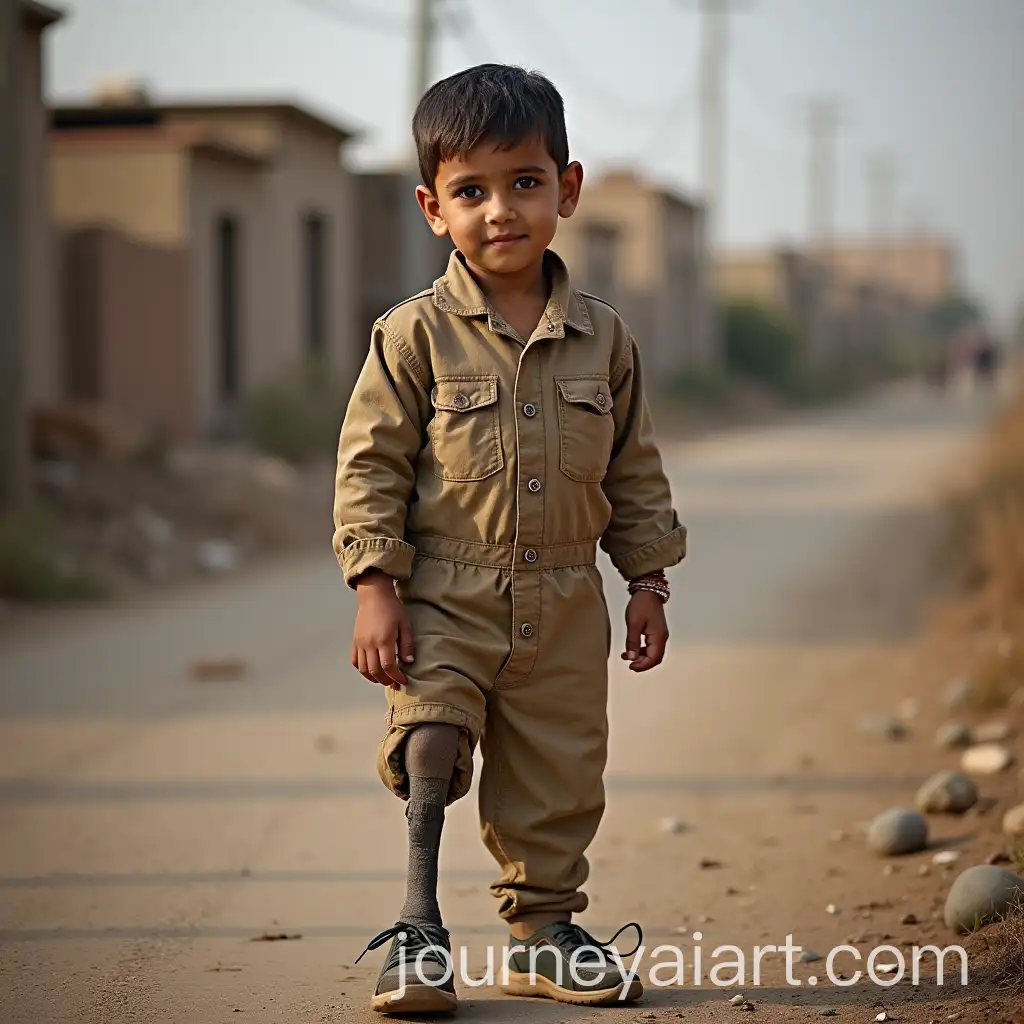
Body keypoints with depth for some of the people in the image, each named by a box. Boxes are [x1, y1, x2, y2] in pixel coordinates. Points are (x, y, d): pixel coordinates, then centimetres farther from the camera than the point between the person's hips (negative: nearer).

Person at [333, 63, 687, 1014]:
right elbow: (370, 466, -6)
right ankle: (417, 932, -6)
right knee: (428, 749, -17)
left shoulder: (603, 338, 4)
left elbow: (634, 472, 13)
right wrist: (375, 588, -11)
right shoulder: (416, 335, -6)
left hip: (564, 612, 3)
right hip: (442, 602, -3)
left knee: (559, 783, 9)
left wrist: (649, 581, 11)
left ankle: (543, 928, 26)